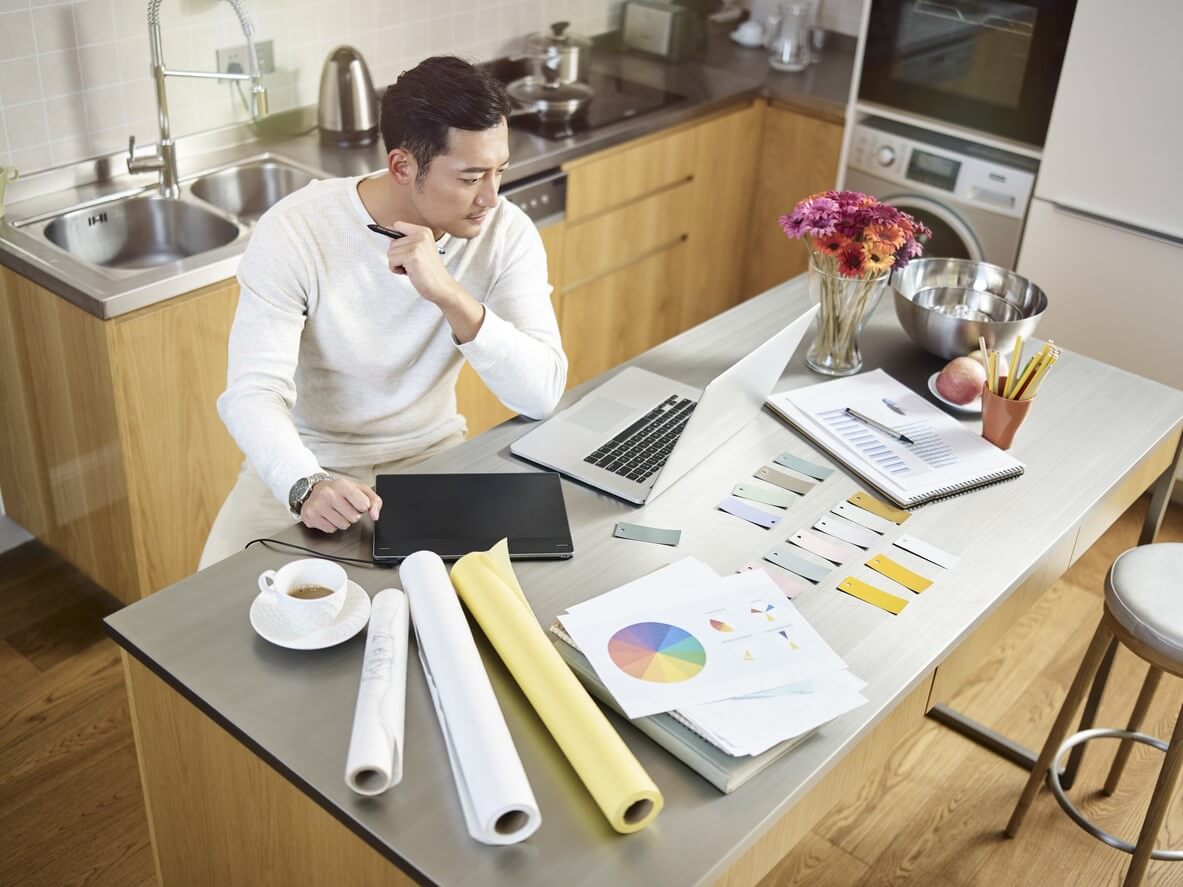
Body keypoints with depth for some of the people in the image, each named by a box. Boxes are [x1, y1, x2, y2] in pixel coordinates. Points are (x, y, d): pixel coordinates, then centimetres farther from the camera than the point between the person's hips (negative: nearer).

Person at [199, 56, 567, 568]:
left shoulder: (506, 233, -14)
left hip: (432, 454, 2)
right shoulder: (296, 231, -19)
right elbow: (253, 392, -25)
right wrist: (306, 485, -45)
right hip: (309, 463, -1)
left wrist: (450, 295, -36)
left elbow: (541, 395, -22)